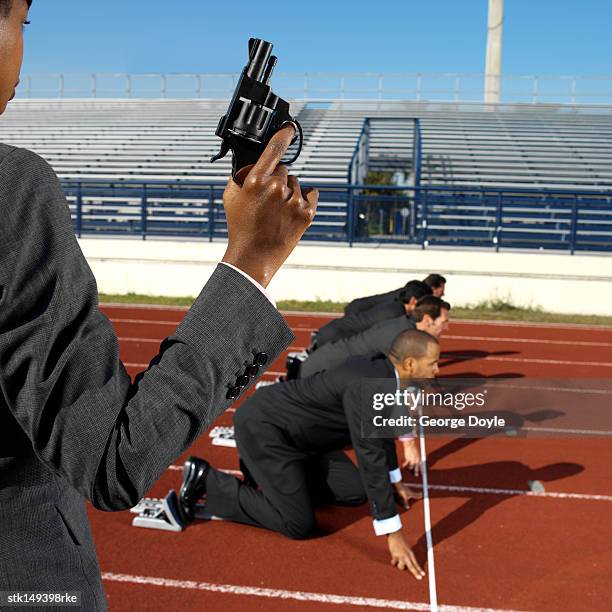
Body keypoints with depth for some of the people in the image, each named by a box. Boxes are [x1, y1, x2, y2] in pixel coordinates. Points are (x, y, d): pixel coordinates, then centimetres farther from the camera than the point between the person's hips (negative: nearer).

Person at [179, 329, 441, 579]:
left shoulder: (382, 370, -1)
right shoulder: (365, 386, -30)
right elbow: (370, 458, -31)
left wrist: (395, 481, 27)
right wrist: (394, 534, -26)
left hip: (290, 427, 10)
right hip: (262, 426, -9)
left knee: (355, 492, 6)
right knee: (299, 525, -10)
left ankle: (264, 471, 19)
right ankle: (206, 480, 0)